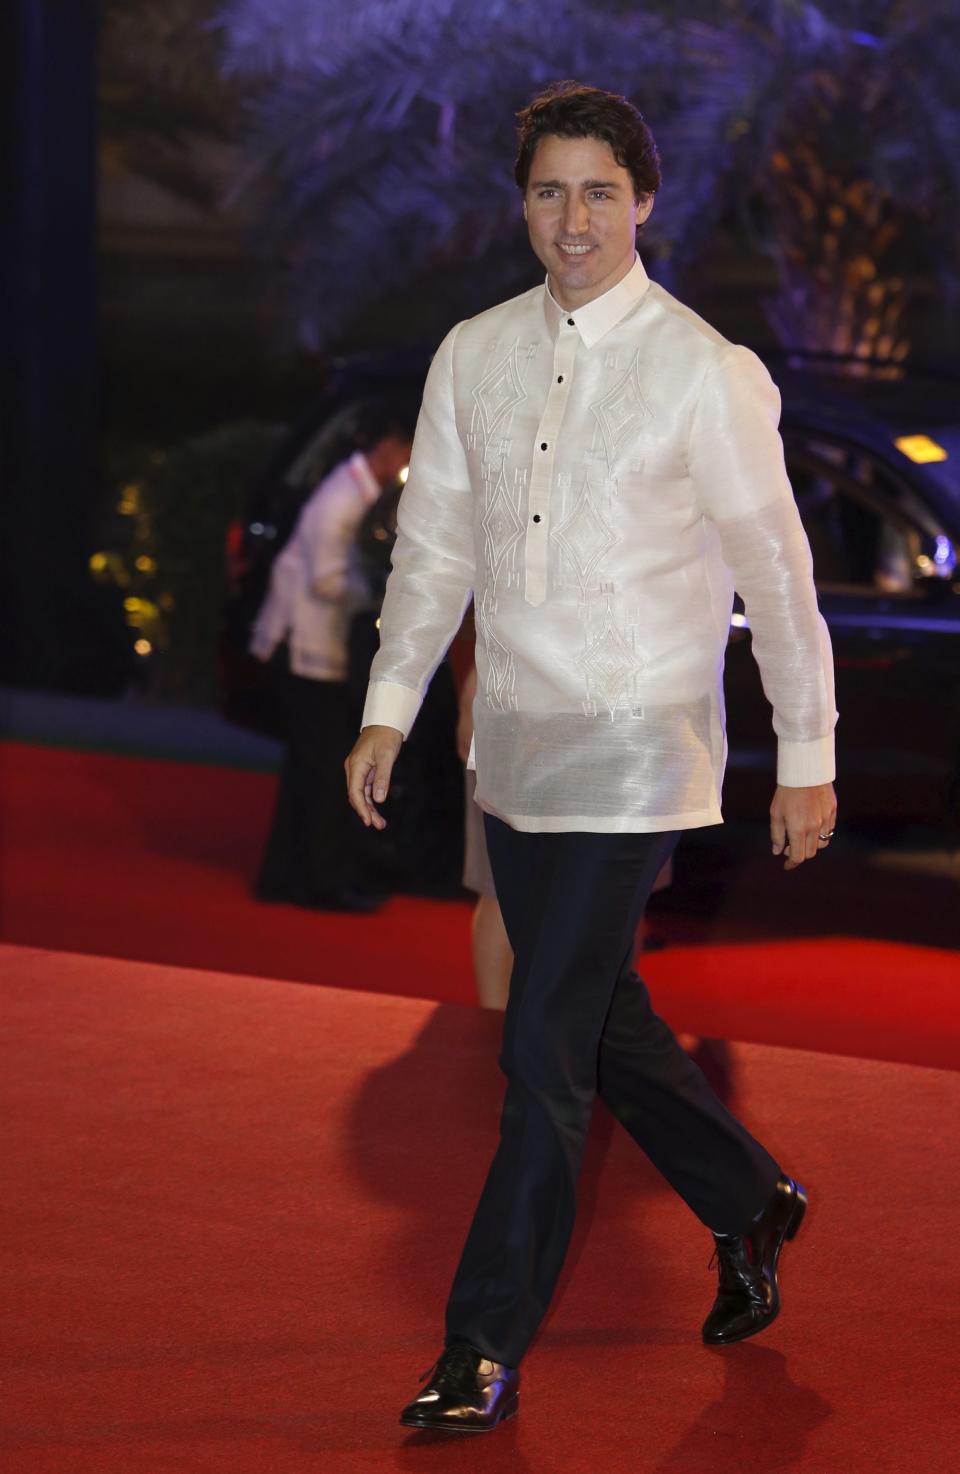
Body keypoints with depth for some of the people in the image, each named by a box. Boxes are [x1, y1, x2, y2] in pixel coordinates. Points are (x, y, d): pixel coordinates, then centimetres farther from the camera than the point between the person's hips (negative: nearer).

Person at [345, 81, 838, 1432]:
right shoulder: (474, 357, 5)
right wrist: (390, 709, 4)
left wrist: (806, 757, -2)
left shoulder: (705, 372, -9)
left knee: (546, 1052, -7)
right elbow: (436, 544, 11)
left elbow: (776, 571, -5)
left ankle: (487, 1349, 0)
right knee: (600, 1021, 17)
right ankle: (749, 1205, 40)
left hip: (635, 751, -6)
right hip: (514, 749, 6)